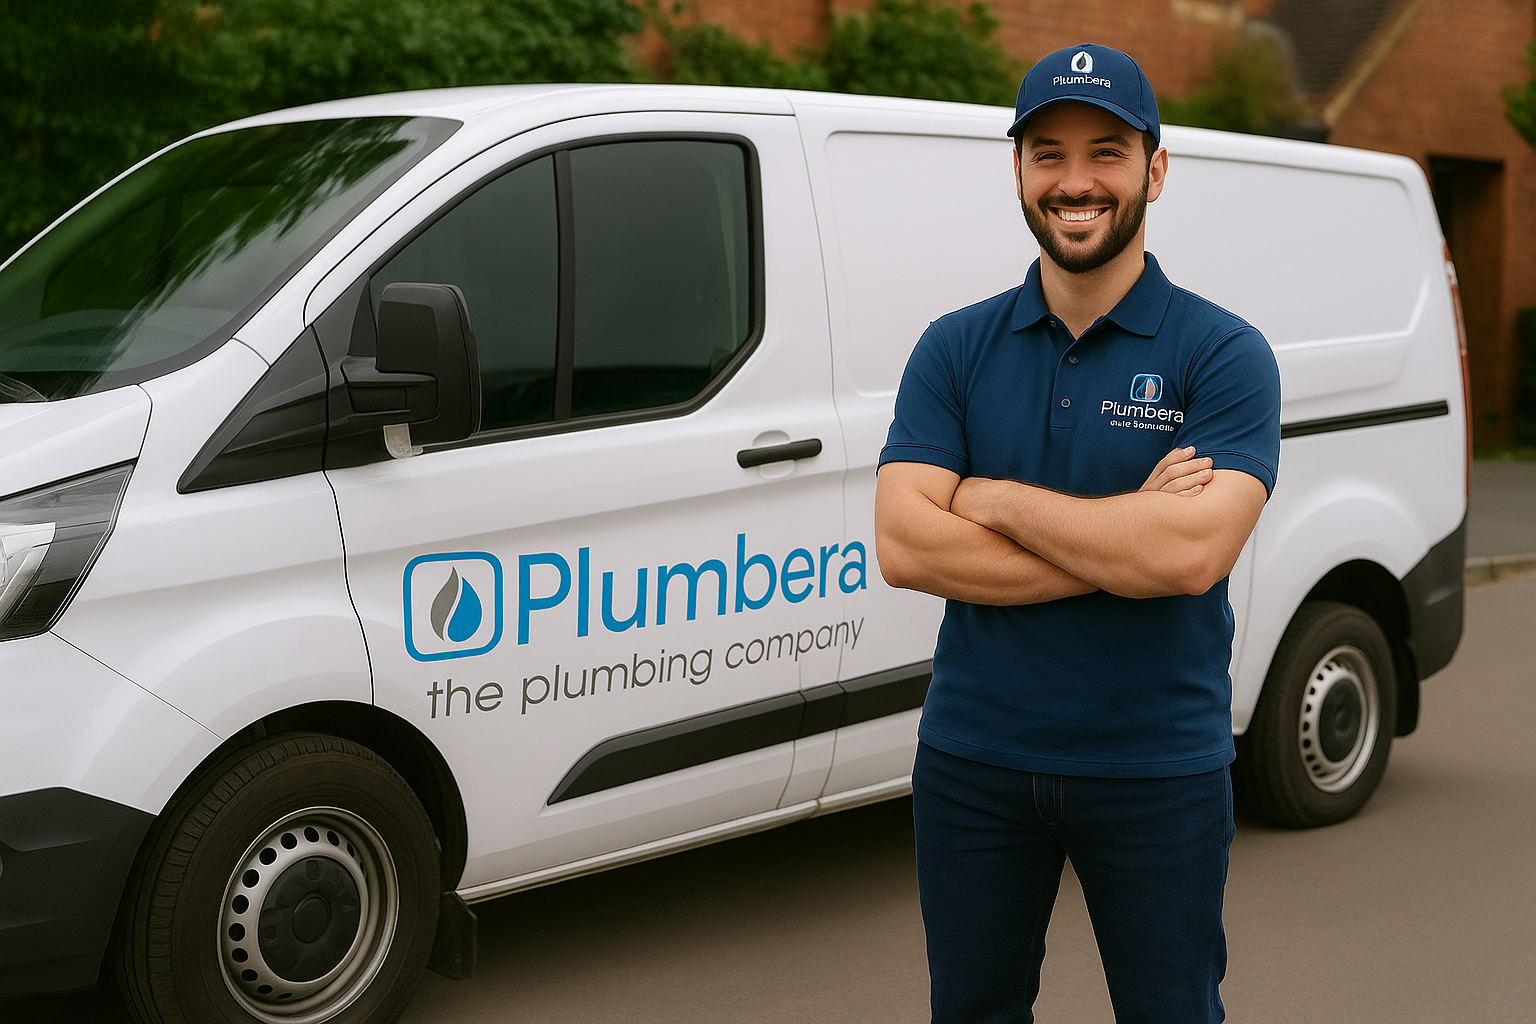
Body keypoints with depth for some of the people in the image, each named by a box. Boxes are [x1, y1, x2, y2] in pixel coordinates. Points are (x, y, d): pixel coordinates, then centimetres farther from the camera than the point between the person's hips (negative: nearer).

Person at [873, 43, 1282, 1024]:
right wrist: (1123, 544, -17)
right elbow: (904, 547, -11)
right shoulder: (956, 348, 2)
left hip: (1159, 773, -2)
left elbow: (1191, 554, -22)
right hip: (973, 759, 3)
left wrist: (993, 499, -14)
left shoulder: (1225, 354, -7)